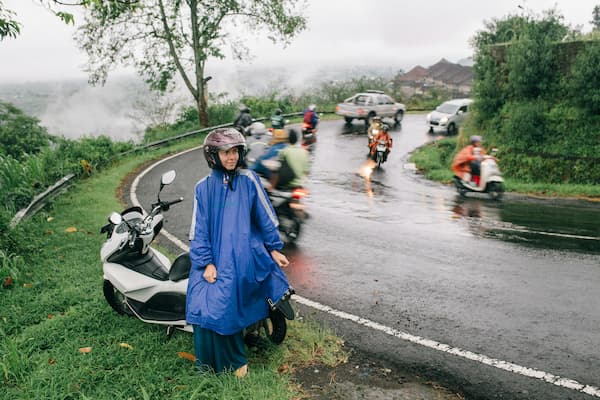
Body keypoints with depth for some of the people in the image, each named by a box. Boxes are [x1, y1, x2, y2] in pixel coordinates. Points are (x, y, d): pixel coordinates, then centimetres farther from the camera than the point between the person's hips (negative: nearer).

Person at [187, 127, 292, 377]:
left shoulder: (249, 180, 2)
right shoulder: (204, 187, 3)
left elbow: (265, 217, 8)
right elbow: (199, 229, 1)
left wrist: (274, 249, 9)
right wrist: (206, 263, -7)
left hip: (244, 256, -1)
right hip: (215, 259, 1)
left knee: (222, 306, -12)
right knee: (206, 307, -12)